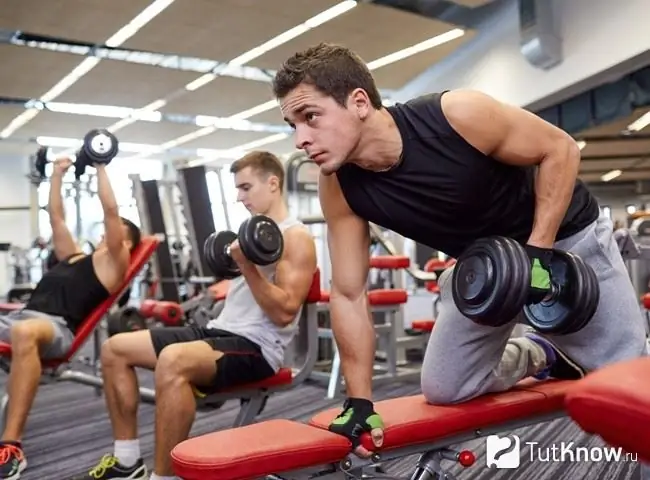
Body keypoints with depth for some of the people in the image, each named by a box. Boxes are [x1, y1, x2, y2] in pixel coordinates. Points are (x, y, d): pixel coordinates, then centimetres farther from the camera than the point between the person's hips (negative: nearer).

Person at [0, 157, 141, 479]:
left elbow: (110, 210, 2)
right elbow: (56, 216, 37)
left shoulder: (113, 262, 10)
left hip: (57, 327, -8)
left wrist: (101, 166, 7)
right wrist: (57, 174, 38)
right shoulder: (73, 255, 32)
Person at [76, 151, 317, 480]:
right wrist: (232, 264, 15)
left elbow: (284, 313, -19)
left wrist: (247, 266, -24)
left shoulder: (296, 238, -8)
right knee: (115, 349, 2)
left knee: (173, 362, -39)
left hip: (257, 346, -10)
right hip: (221, 330, 10)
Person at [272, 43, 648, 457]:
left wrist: (538, 251, -26)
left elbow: (560, 148, -18)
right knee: (443, 390, 1)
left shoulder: (458, 114, -33)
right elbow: (348, 294, -13)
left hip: (567, 238, -3)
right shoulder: (339, 189, -21)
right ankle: (540, 355, 25)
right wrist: (360, 401, -13)